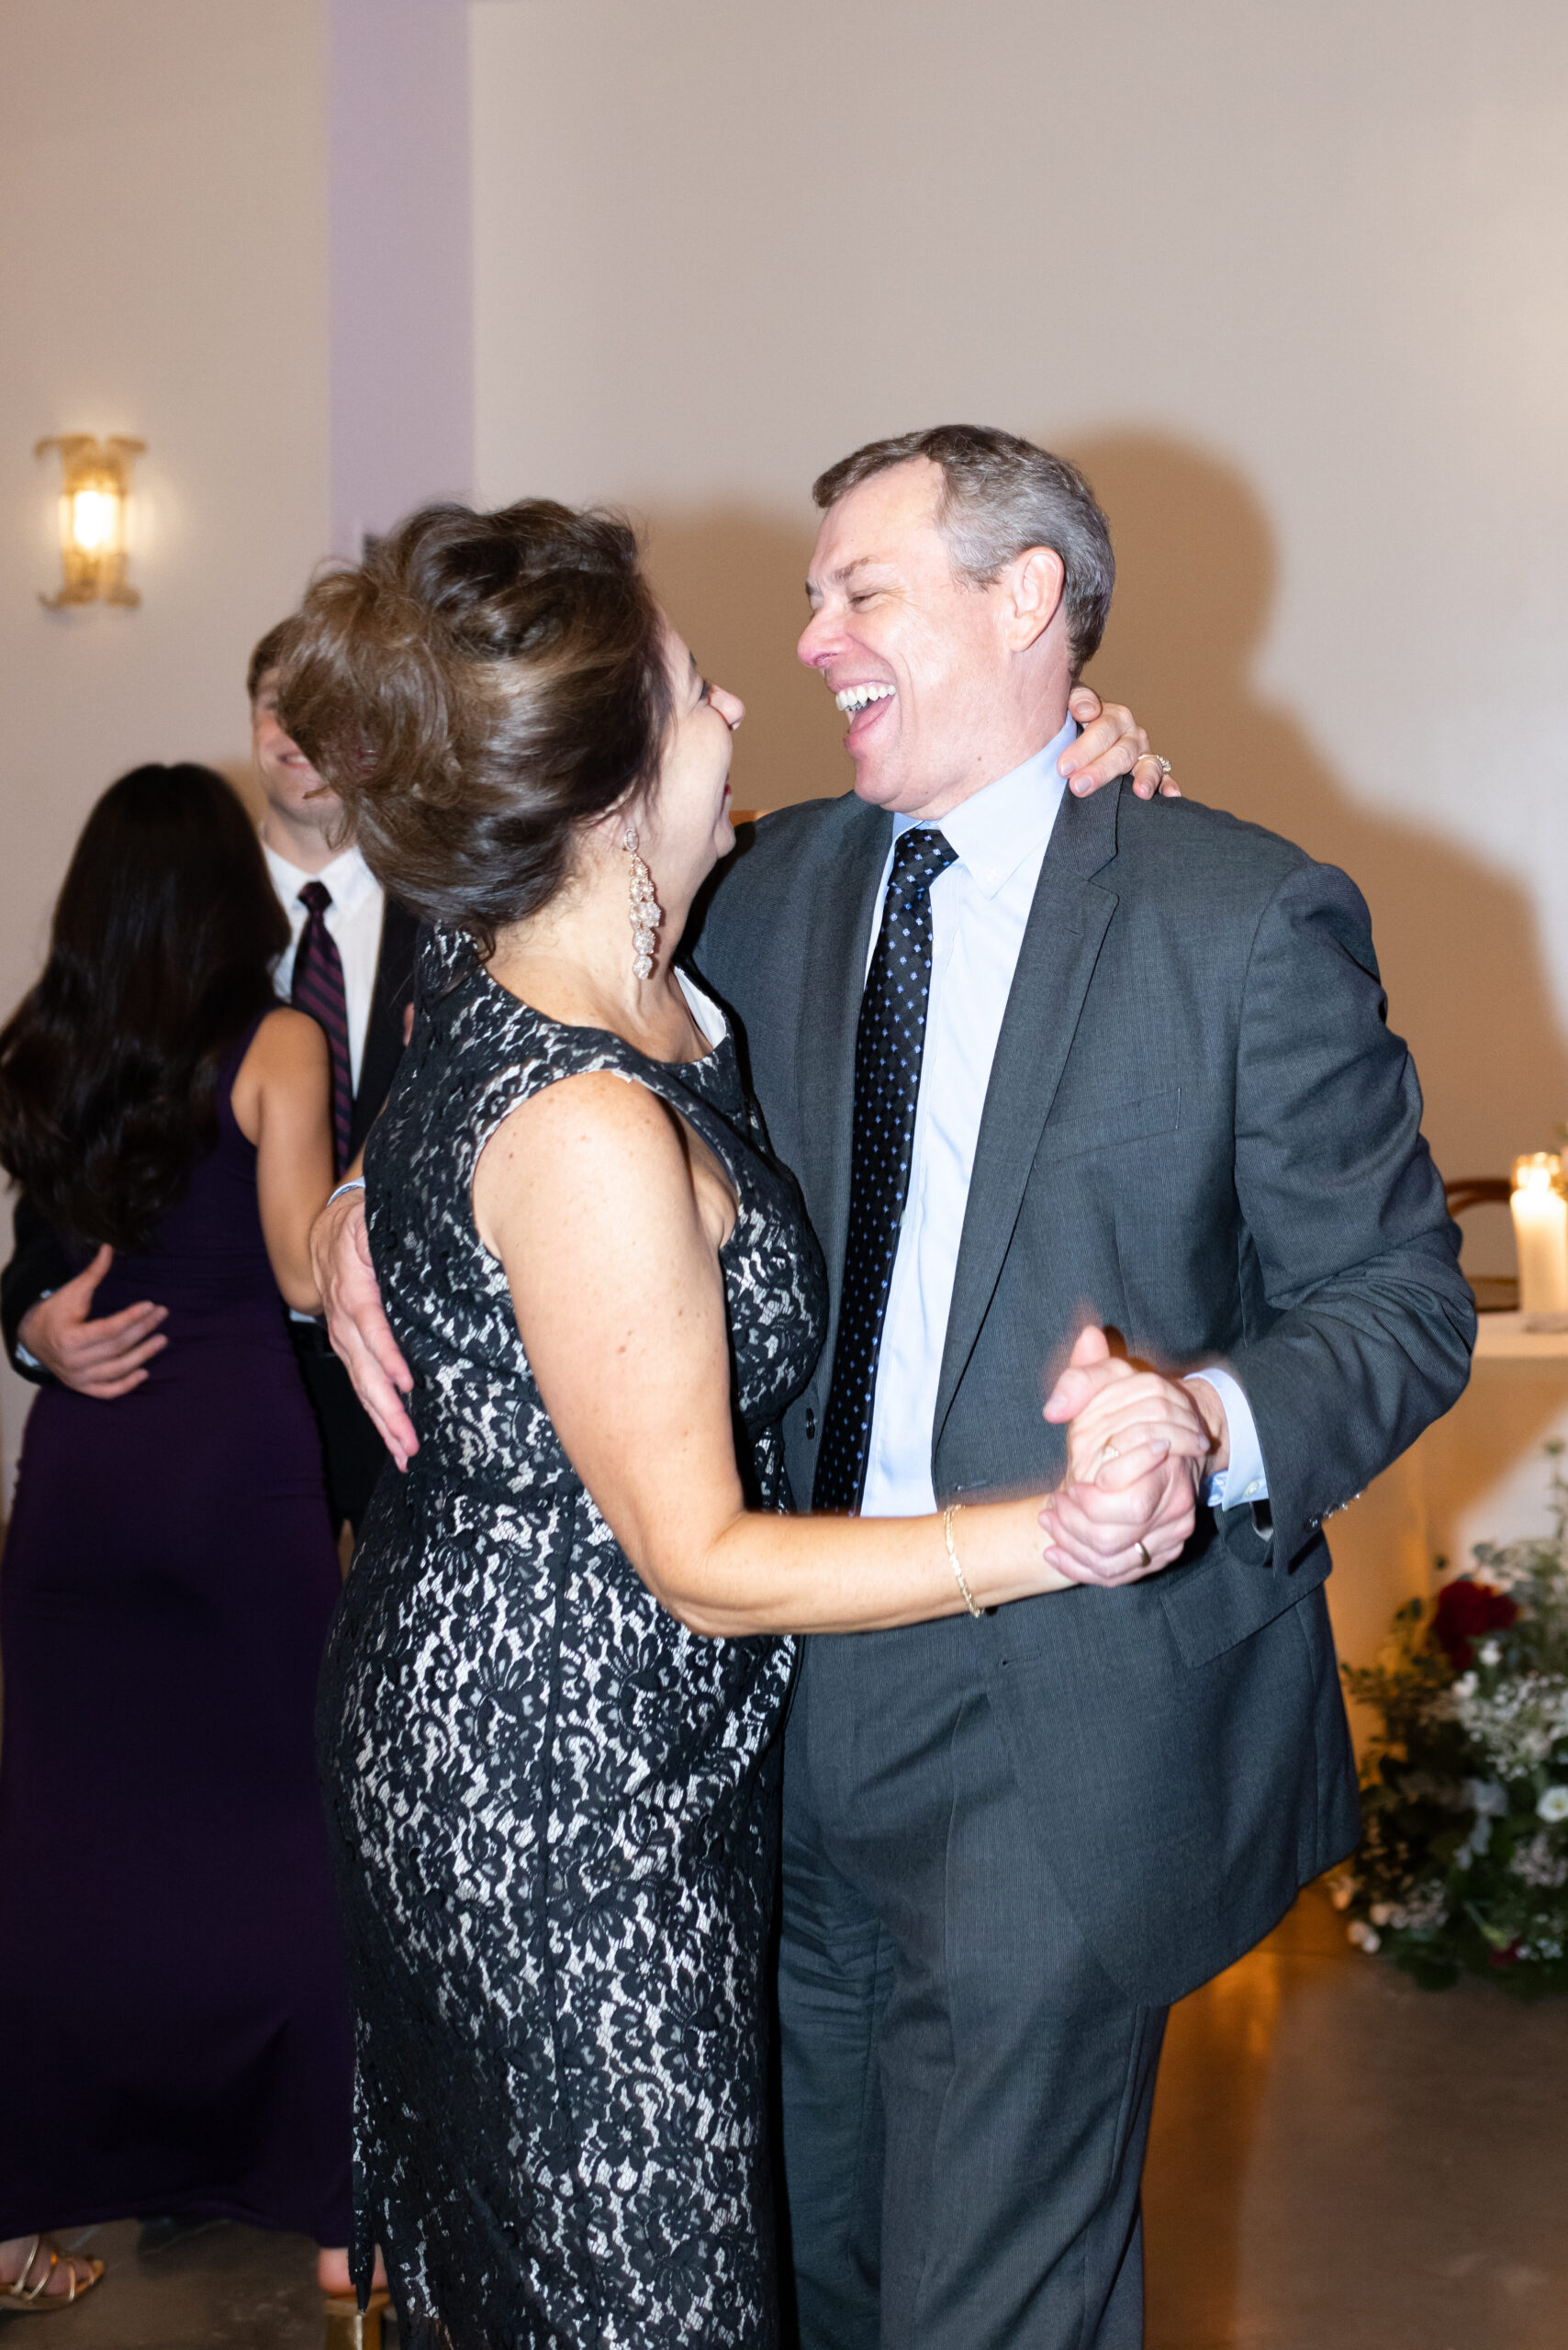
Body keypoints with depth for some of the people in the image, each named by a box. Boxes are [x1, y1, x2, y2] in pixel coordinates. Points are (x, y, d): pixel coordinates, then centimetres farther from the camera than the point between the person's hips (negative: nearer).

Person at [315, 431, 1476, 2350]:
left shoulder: (1250, 922, -11)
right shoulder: (783, 881, 5)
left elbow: (1402, 1302, -8)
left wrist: (1213, 1422, -29)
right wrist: (369, 1204, -2)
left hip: (1066, 1717, -5)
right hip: (804, 1681, 6)